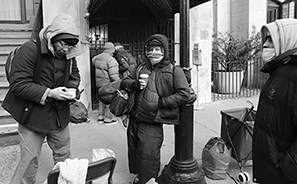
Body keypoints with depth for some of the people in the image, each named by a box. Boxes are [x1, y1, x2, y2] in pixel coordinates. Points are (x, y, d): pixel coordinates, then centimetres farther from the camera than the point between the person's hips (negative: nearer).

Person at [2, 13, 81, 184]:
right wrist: (49, 93, -24)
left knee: (64, 156, 18)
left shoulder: (69, 54, 1)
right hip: (33, 116, -5)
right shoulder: (30, 49, -17)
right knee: (29, 163, 4)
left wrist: (72, 89, -6)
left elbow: (75, 75, 16)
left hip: (60, 116, 5)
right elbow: (17, 84, -19)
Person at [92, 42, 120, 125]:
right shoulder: (111, 60, -21)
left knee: (102, 99, 21)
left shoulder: (97, 57, 4)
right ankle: (108, 118, 14)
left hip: (99, 83, 8)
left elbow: (93, 60, 31)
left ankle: (100, 116, 30)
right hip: (108, 84, -8)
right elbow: (114, 75, -26)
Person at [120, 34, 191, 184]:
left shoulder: (174, 71, -7)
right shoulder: (141, 68, 10)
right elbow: (124, 82, 14)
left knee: (148, 156, 4)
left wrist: (161, 102, -17)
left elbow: (184, 94, -15)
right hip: (134, 120, 6)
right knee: (133, 151, 20)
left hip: (151, 125, -6)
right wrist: (134, 84, -9)